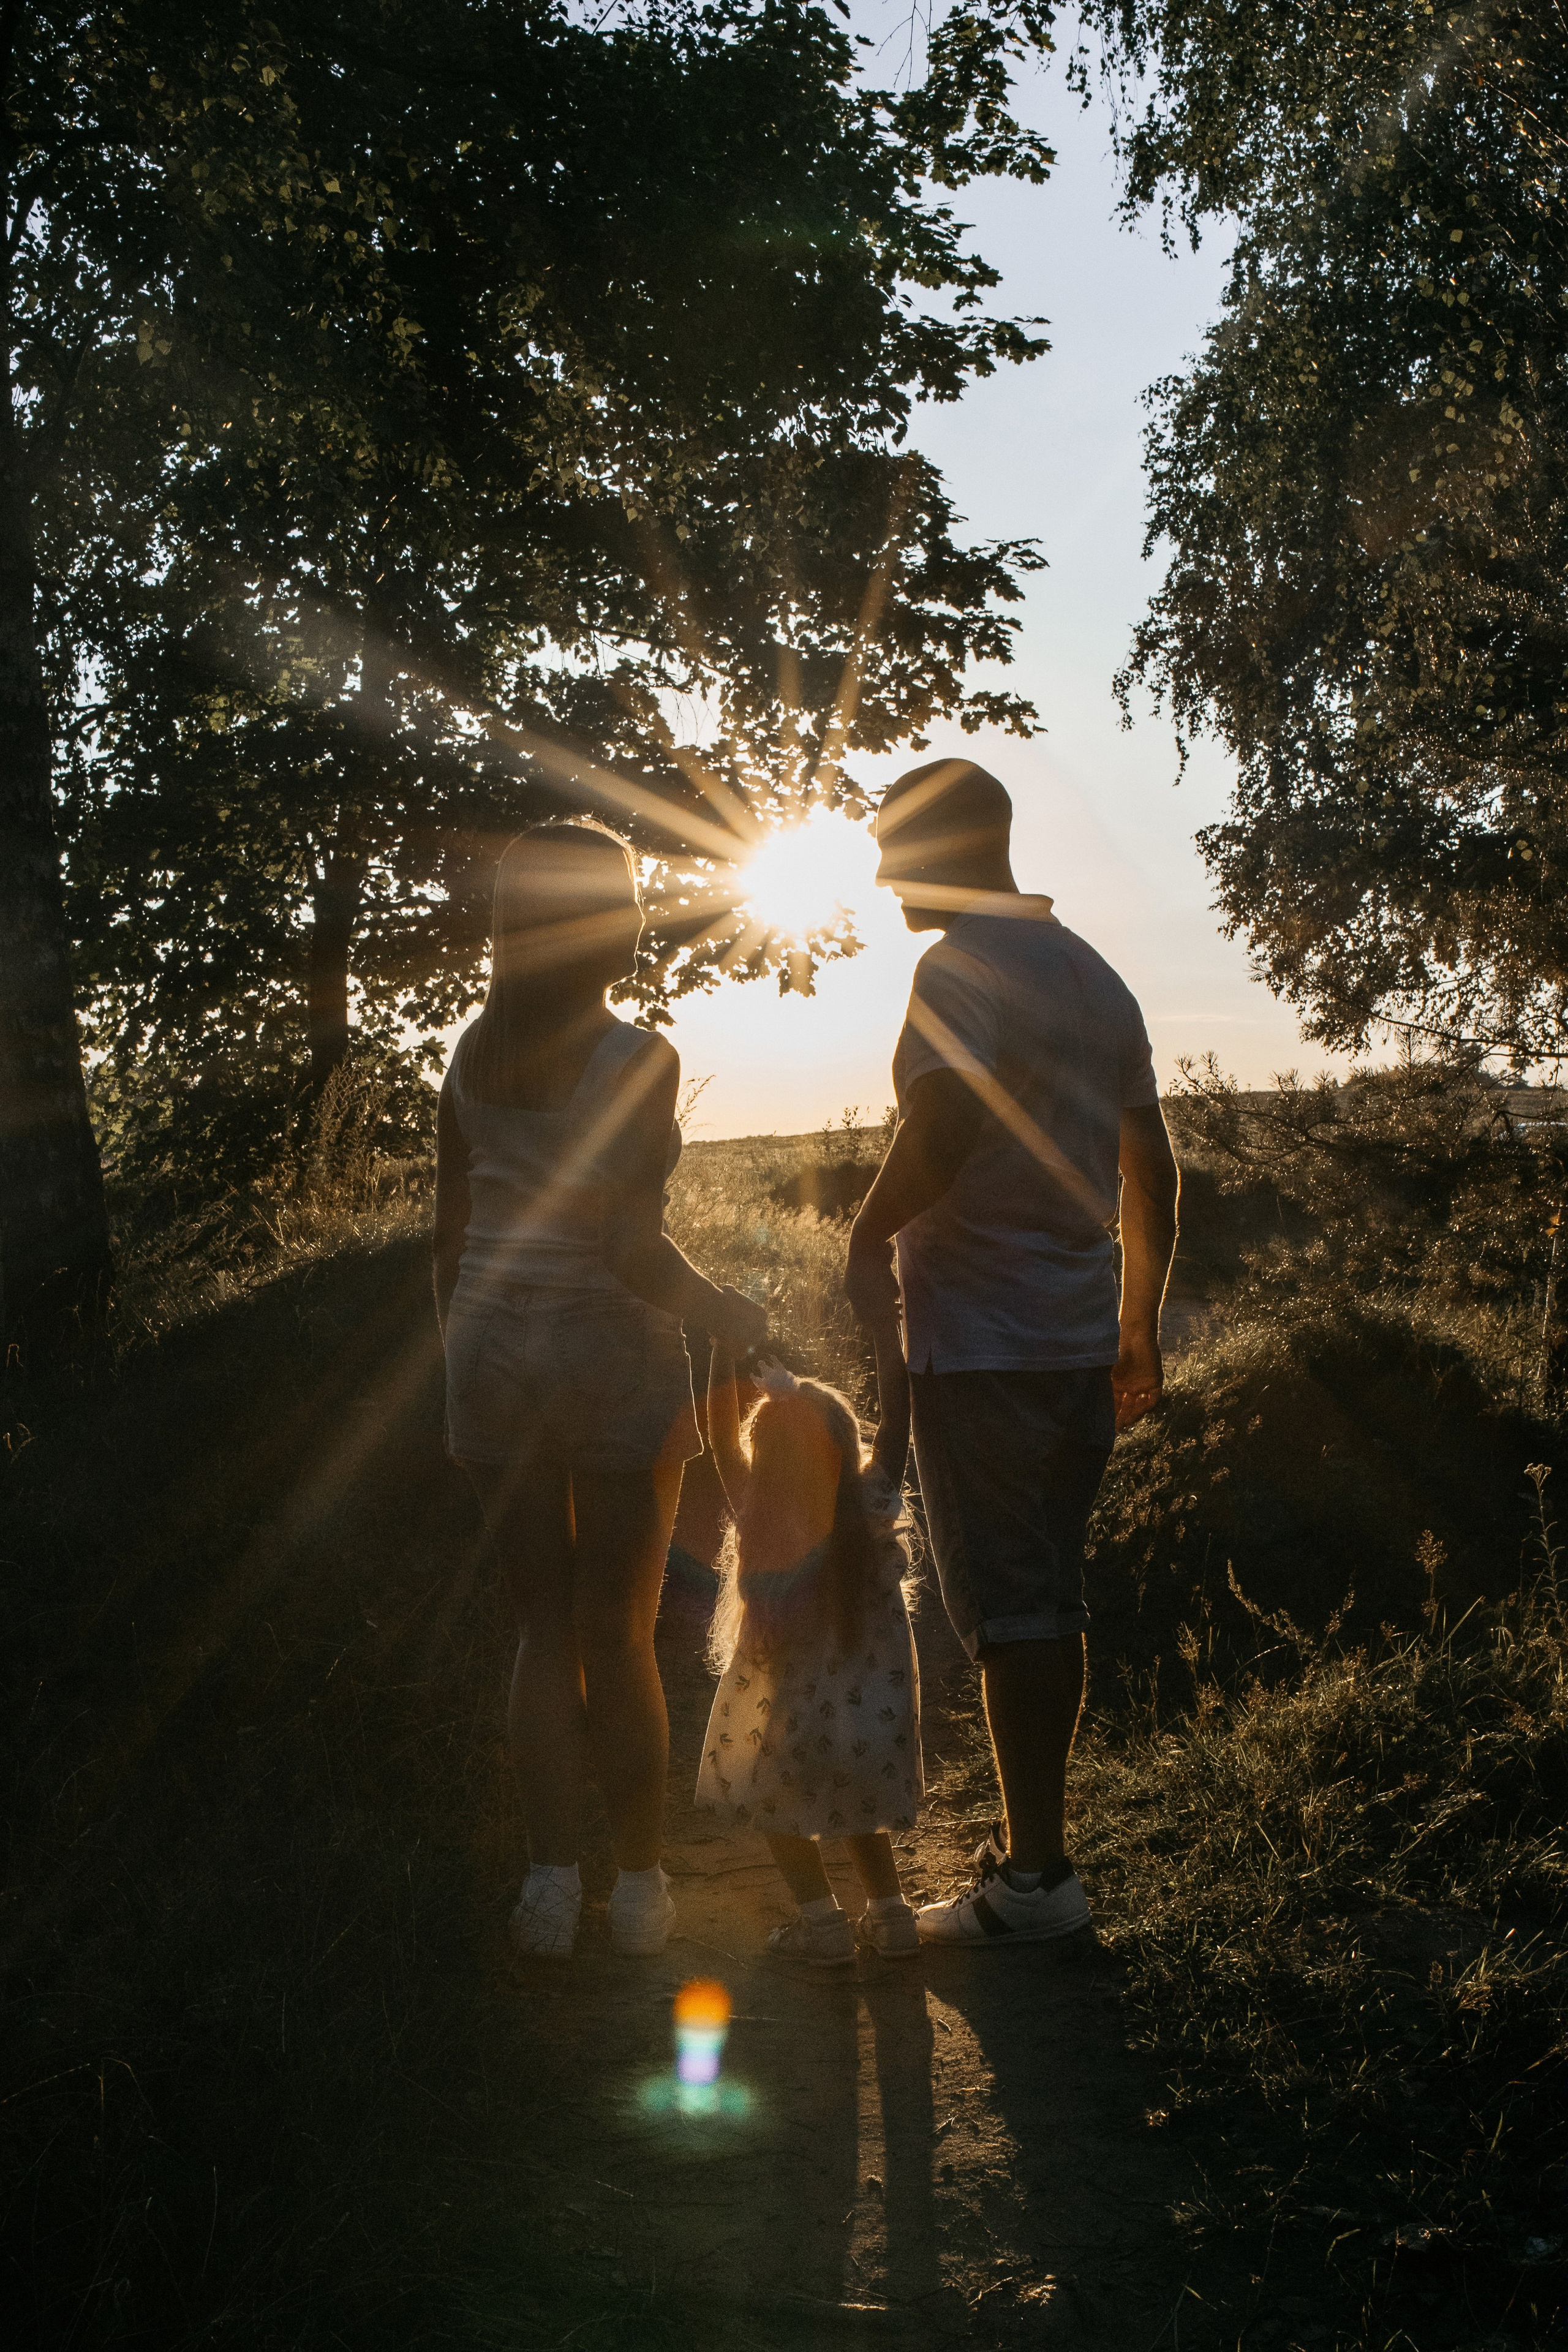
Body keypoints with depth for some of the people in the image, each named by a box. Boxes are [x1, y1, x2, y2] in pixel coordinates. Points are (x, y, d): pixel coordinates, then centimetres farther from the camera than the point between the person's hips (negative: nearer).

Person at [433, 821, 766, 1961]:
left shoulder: (474, 1052, 4)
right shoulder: (637, 1061, -13)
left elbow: (451, 1236, 8)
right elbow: (634, 1251, -20)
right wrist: (732, 1314, -3)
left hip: (495, 1356, 4)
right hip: (614, 1357, -4)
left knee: (546, 1629, 12)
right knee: (619, 1636, 8)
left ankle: (554, 1880, 7)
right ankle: (643, 1887, 18)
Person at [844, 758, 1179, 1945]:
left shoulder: (961, 969, -12)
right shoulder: (1095, 975, 15)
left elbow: (937, 1137, -26)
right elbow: (1152, 1169, 17)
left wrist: (869, 1234, -9)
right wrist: (1140, 1322, 22)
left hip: (982, 1345, -9)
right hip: (1080, 1341, 9)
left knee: (1011, 1608, -3)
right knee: (1049, 1601, 15)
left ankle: (1035, 1876, 2)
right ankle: (1035, 1841, 24)